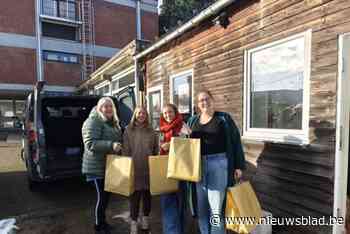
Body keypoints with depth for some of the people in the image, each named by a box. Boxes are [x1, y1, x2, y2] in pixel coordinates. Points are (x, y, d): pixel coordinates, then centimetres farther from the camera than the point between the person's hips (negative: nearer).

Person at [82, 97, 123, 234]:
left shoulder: (114, 122, 13)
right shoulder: (93, 121, -16)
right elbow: (90, 143, -26)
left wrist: (120, 146, 10)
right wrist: (110, 145, -33)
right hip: (98, 166, -9)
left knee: (106, 195, 20)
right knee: (102, 196, 0)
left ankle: (102, 221, 39)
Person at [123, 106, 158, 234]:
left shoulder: (151, 131, 6)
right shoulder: (129, 130, 0)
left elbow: (156, 150, 9)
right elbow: (125, 150, -2)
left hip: (149, 168, 3)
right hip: (134, 168, -2)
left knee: (147, 195, 14)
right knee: (135, 196, 3)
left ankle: (145, 218, 34)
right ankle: (134, 222, 18)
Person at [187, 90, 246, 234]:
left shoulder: (224, 118, 0)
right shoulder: (192, 120, 10)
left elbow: (235, 141, -1)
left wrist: (239, 166, -5)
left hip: (218, 163, -4)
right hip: (198, 165, 4)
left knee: (216, 207, 0)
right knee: (201, 206, 14)